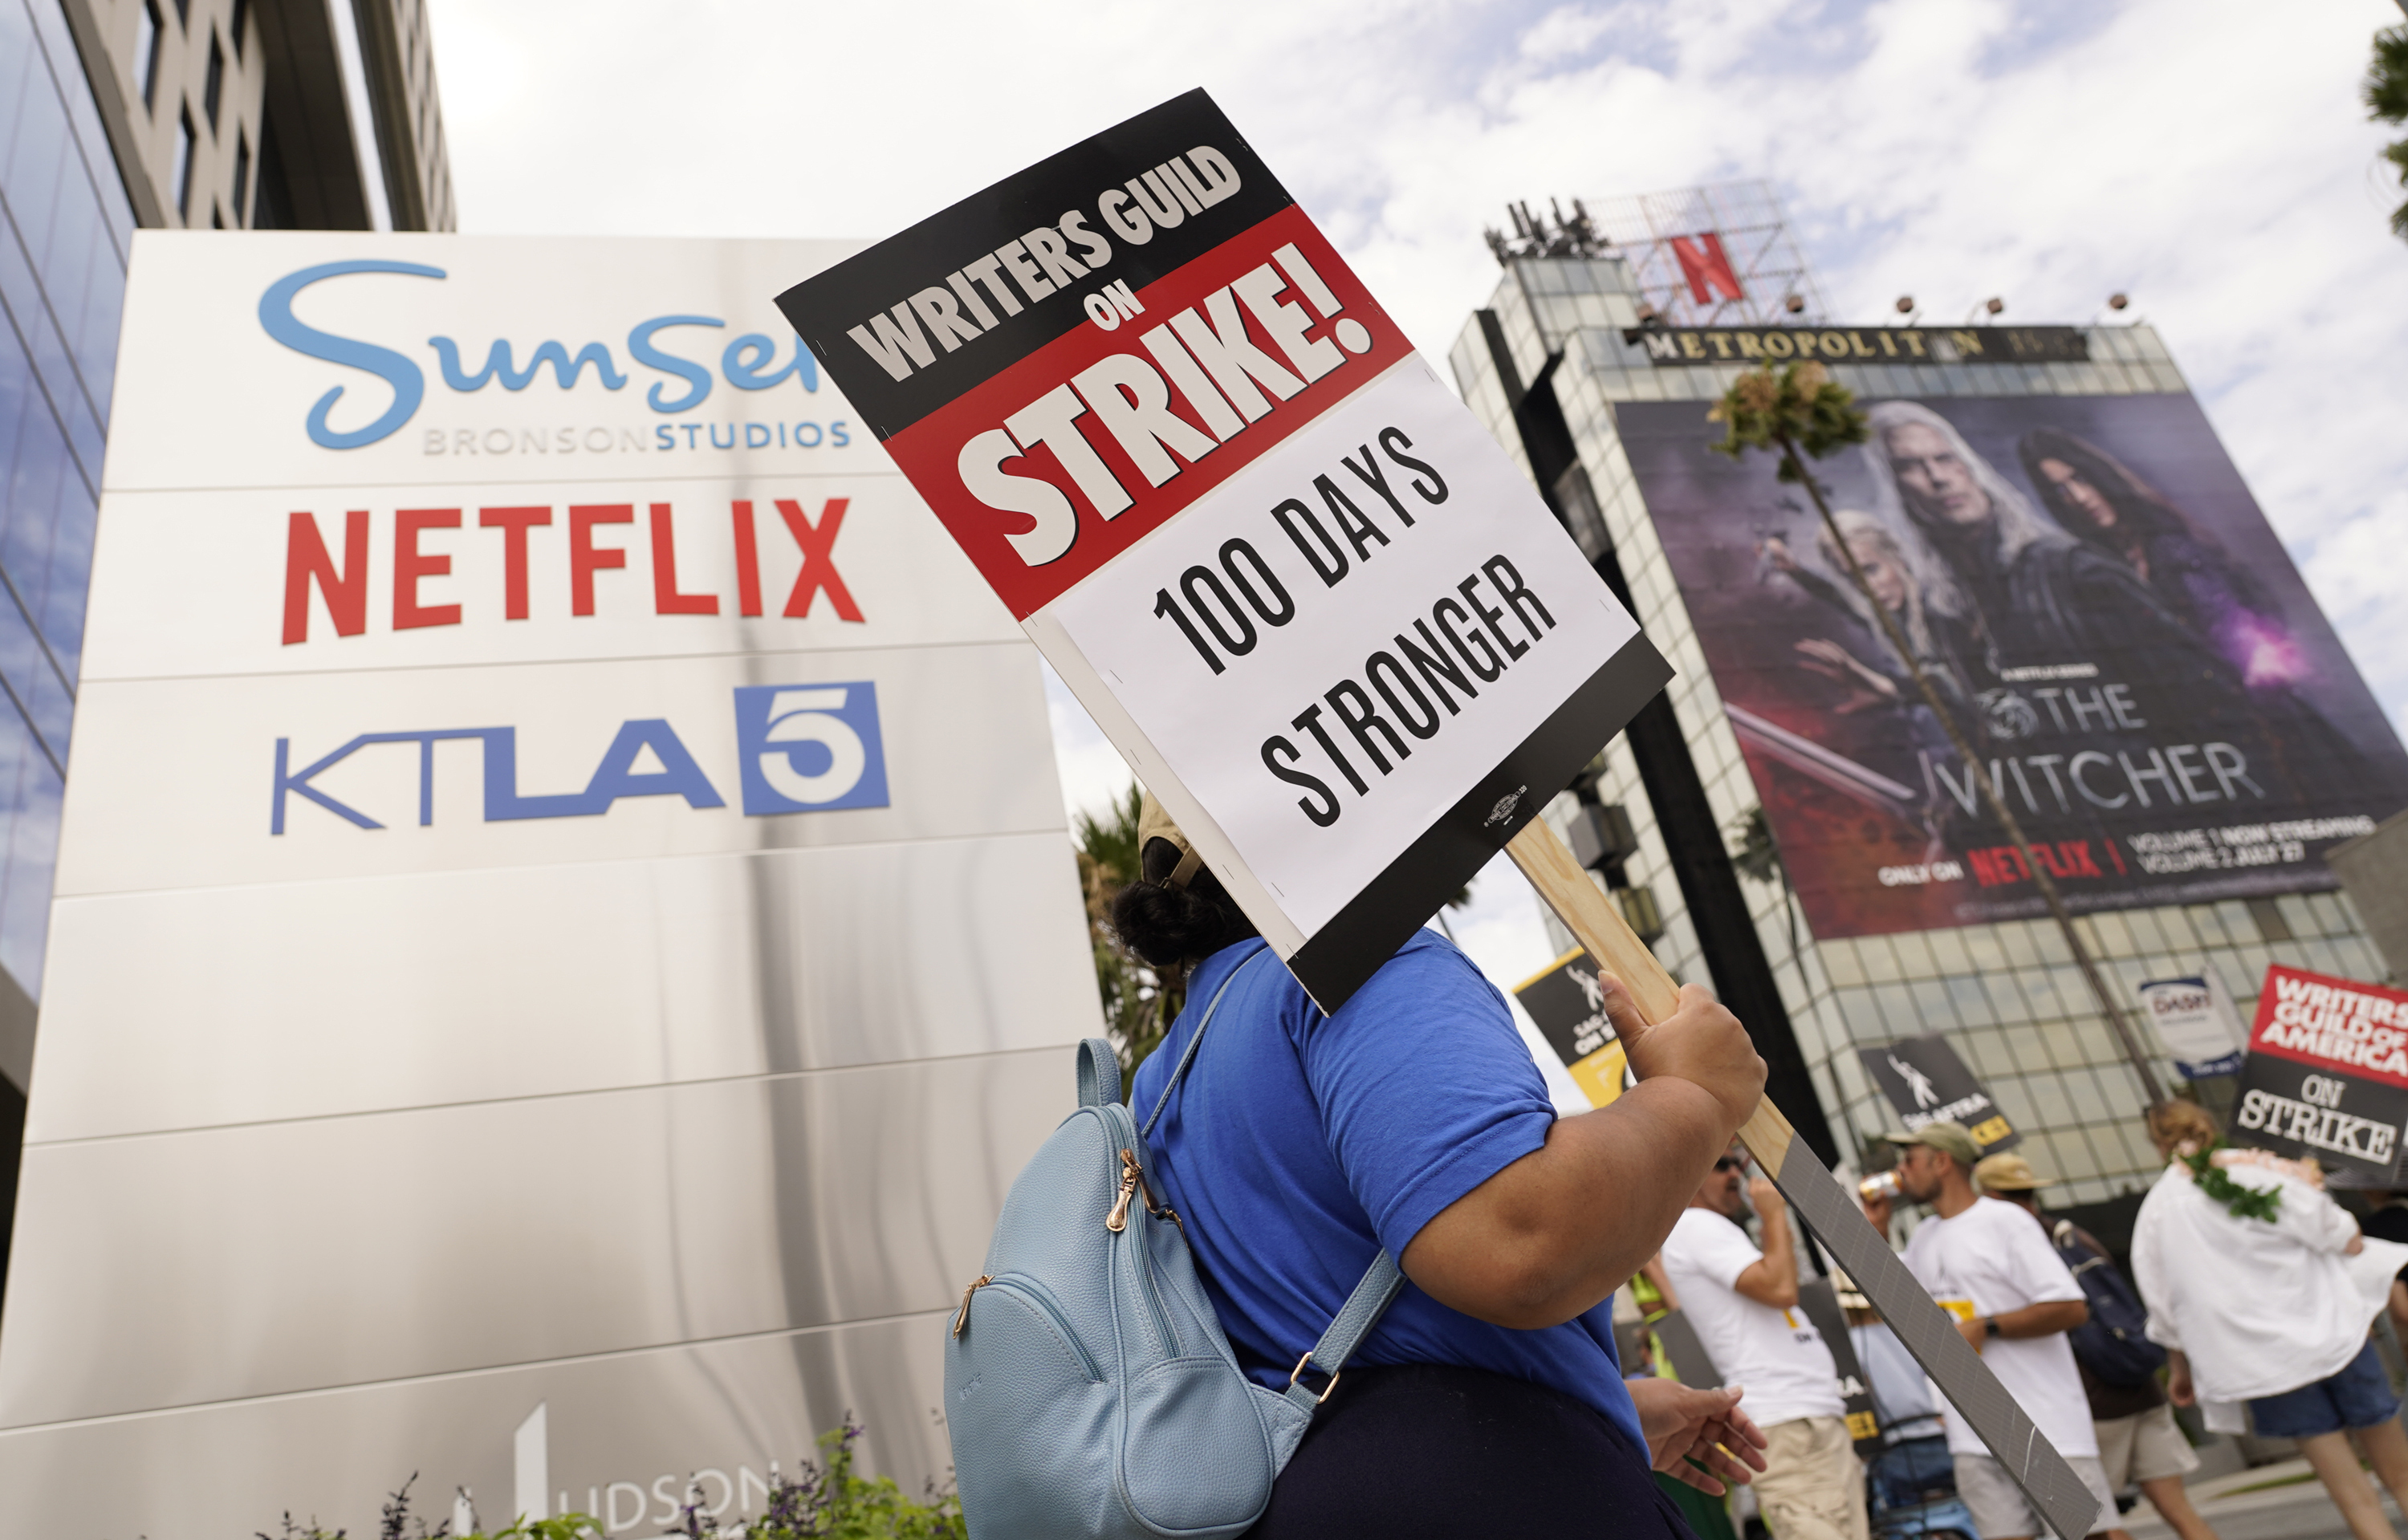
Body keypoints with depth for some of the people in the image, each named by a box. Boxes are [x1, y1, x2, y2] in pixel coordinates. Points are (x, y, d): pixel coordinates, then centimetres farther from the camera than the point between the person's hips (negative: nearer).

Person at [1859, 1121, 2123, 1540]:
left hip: (2048, 1426, -6)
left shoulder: (2002, 1221, -10)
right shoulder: (1924, 1237, 14)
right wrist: (1876, 1231, 12)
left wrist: (1986, 1328, -18)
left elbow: (2072, 1309, -15)